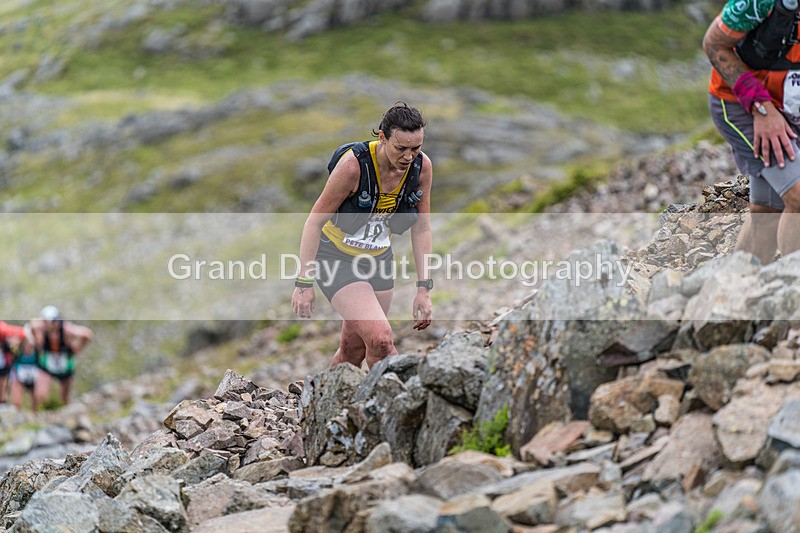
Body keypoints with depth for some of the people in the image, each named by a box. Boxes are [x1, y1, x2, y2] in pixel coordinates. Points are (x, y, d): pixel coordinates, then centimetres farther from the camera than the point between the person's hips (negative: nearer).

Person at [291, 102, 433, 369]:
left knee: (354, 351, 11)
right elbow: (315, 221, -19)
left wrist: (424, 287, -2)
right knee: (381, 339, -22)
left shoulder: (422, 167, -12)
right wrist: (304, 282, -18)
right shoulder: (353, 164, -28)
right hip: (337, 258, -5)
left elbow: (421, 228, 0)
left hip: (379, 258, 6)